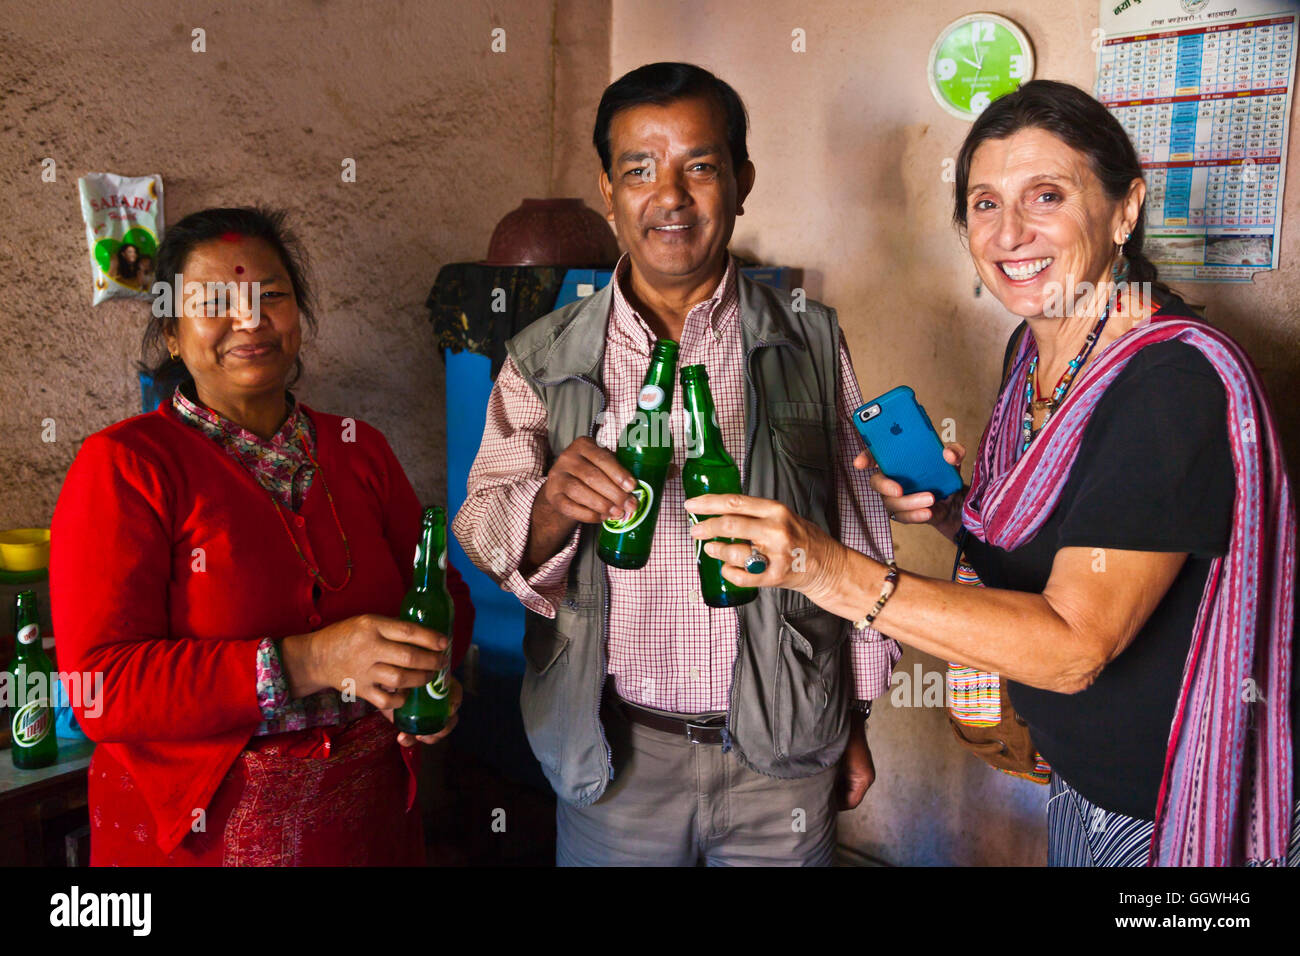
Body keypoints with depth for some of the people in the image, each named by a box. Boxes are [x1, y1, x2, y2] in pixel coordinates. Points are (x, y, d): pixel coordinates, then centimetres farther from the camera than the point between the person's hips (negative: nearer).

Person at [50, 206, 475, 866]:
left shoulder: (359, 449, 4)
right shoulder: (123, 465, -10)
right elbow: (103, 687, -19)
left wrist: (432, 666, -16)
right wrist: (307, 663, -29)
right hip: (196, 835, -4)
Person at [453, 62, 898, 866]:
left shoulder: (813, 343, -2)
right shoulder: (544, 360, -3)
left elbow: (857, 533, 5)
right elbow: (483, 530, -4)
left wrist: (857, 717, 9)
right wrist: (549, 507, -26)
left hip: (783, 756, 1)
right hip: (614, 754, 0)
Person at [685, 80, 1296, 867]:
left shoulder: (1178, 382, -27)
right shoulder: (1033, 348, -2)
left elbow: (1072, 646, -32)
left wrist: (834, 572, -40)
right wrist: (952, 513, -11)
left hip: (1178, 817, -7)